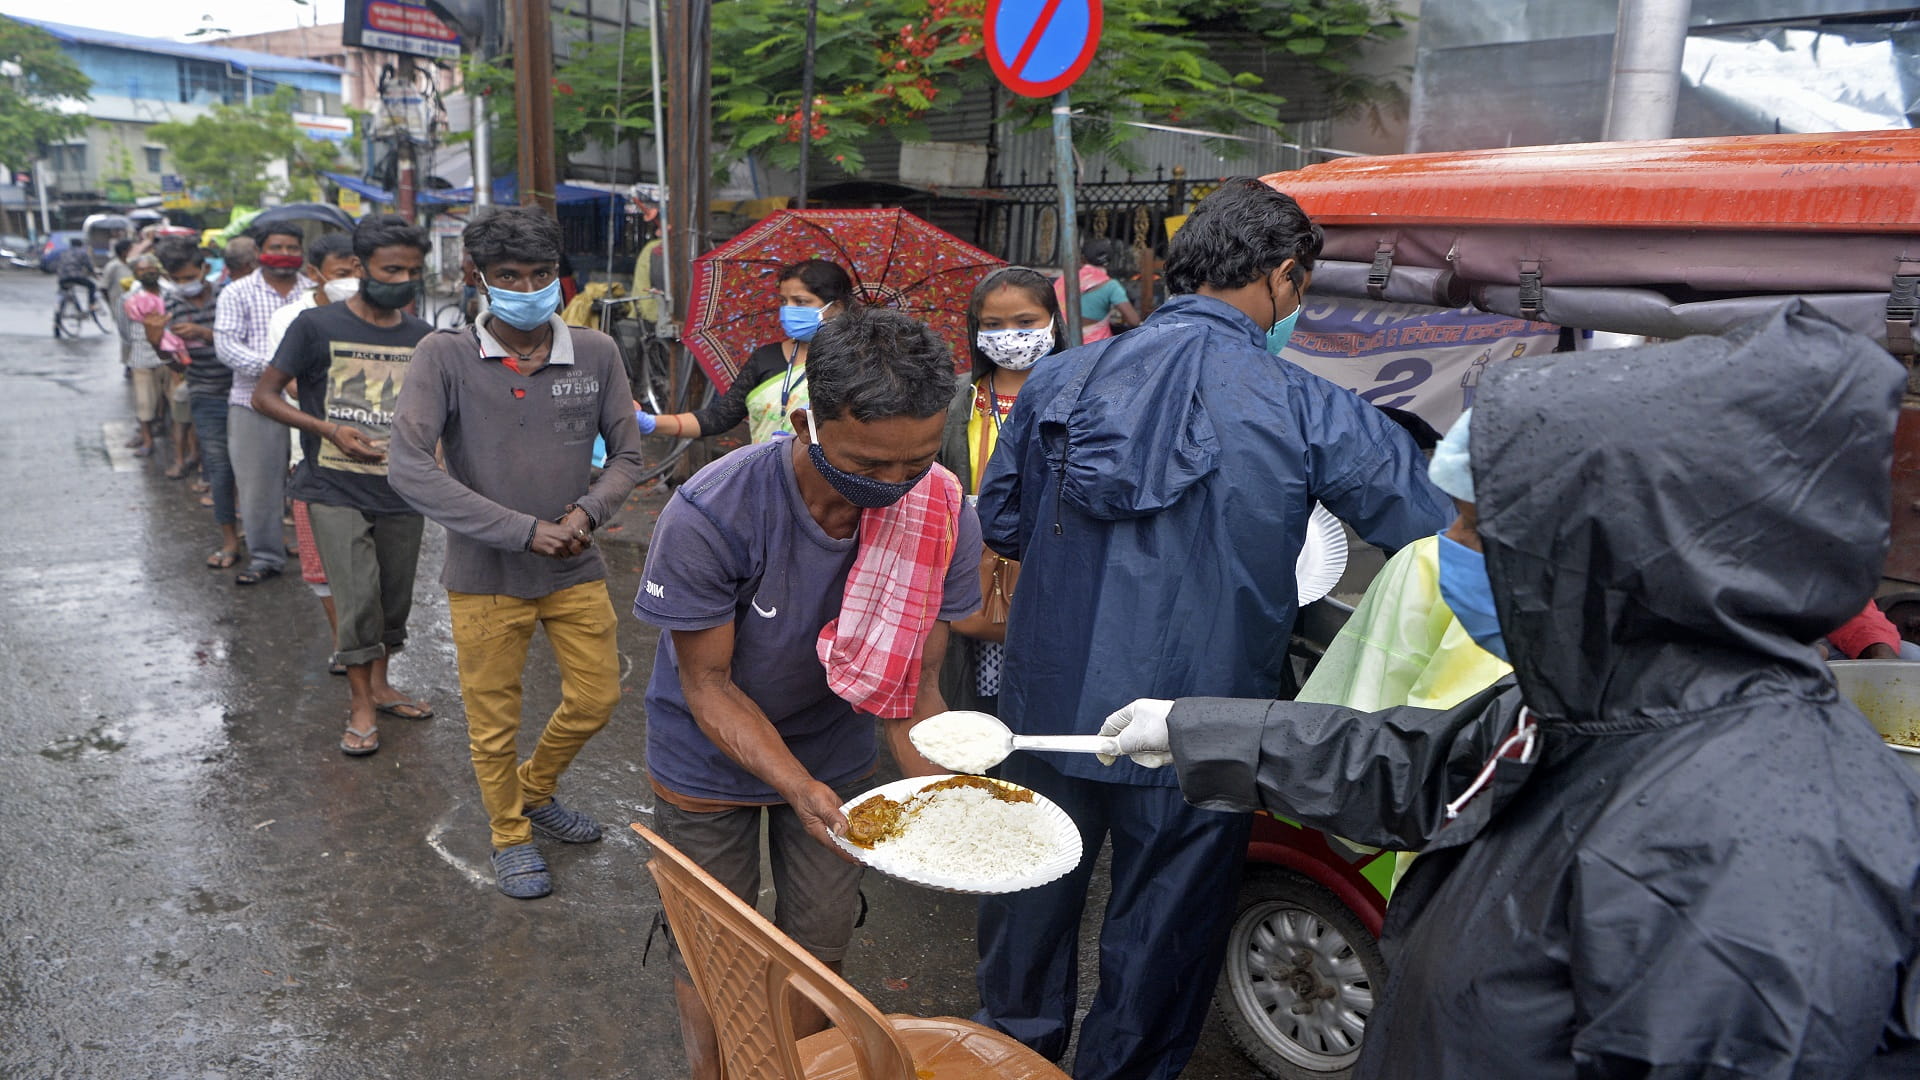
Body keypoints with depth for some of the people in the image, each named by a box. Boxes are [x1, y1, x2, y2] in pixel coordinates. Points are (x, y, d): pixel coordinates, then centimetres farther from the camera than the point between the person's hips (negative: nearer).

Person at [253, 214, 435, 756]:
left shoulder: (423, 337, 5)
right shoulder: (318, 326, -6)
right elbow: (265, 395, -3)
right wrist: (330, 431, -17)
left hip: (400, 493, 4)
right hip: (335, 491, -4)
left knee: (395, 595, 14)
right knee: (358, 594, -9)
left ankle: (379, 684, 34)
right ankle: (361, 704, 8)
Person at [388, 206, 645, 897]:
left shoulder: (596, 353, -4)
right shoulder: (445, 357, -13)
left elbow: (626, 454, 4)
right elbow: (409, 469, -20)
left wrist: (588, 511, -17)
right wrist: (524, 529, -23)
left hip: (576, 569, 3)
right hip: (486, 575, -3)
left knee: (596, 698, 15)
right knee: (494, 722, 12)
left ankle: (535, 789, 44)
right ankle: (511, 837, 37)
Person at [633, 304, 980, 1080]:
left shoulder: (942, 516, -24)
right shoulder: (709, 517, -33)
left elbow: (910, 683, -16)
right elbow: (709, 683, -23)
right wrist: (799, 789, -38)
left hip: (836, 750, 3)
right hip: (711, 760, -2)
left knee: (819, 955, 17)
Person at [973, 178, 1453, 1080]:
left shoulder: (1061, 378, -4)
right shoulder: (1309, 413, -14)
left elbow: (1000, 520, 6)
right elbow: (1439, 532, -10)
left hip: (1048, 703, 4)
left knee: (1033, 892, 24)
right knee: (1158, 931, 17)